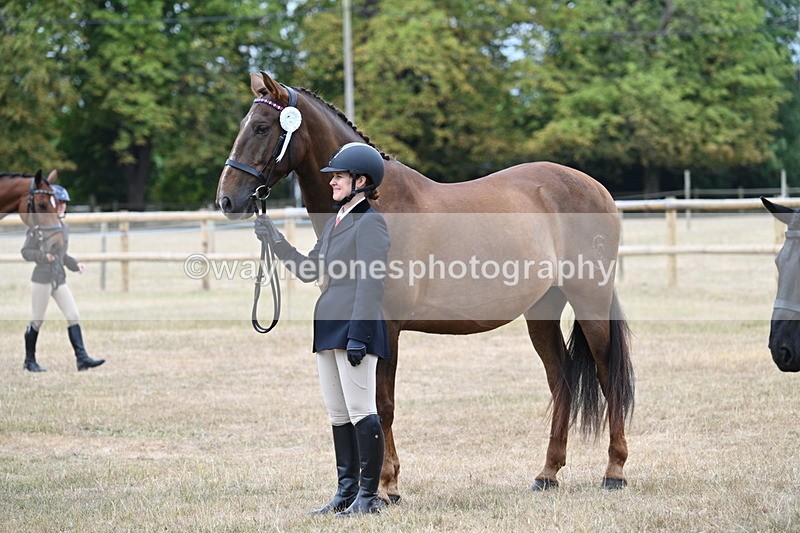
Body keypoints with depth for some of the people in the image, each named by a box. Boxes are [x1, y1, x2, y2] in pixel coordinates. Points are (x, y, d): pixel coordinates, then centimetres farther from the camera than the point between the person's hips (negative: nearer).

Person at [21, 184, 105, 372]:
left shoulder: (64, 228, 12)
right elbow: (25, 251, -7)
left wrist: (75, 264, 6)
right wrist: (43, 256, -23)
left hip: (60, 280, 6)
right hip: (42, 279, -6)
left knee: (73, 317, -5)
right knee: (37, 321, 3)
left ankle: (82, 358, -9)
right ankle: (29, 361, 16)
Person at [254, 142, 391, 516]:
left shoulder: (370, 223, -11)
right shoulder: (335, 222, 18)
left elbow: (370, 284, -17)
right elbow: (310, 271, 22)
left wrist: (358, 336, -21)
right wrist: (275, 240, 12)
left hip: (355, 329, -10)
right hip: (328, 328, 10)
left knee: (360, 411, -6)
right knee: (338, 415, 12)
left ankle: (369, 495, -1)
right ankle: (347, 490, 19)